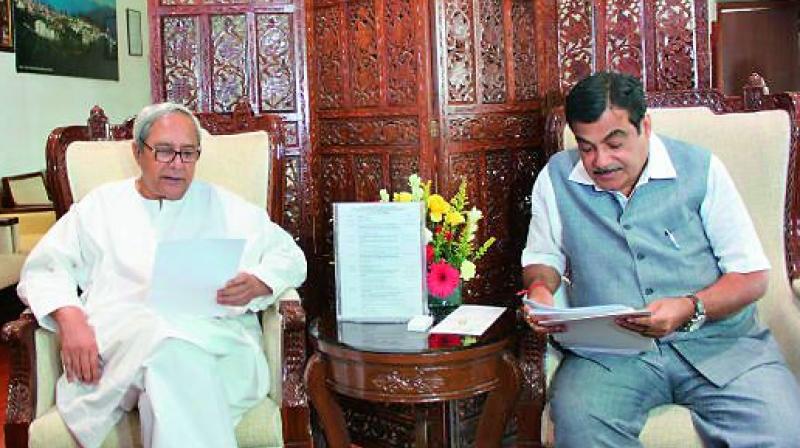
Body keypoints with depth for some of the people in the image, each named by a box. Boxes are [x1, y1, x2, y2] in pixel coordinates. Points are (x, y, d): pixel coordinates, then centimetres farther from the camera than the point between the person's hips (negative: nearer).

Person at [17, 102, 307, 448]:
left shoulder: (225, 207, 23)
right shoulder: (100, 205, 23)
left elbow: (290, 258, 20)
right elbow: (43, 270, 16)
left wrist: (256, 285, -3)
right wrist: (69, 318, -6)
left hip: (213, 333, 0)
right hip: (120, 333, 0)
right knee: (167, 342, -37)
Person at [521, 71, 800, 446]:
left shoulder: (700, 169, 2)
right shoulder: (556, 179, 7)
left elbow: (752, 275, 2)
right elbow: (543, 257, 19)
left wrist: (690, 309, -17)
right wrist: (540, 288, -5)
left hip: (717, 341, 0)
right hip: (608, 351, 0)